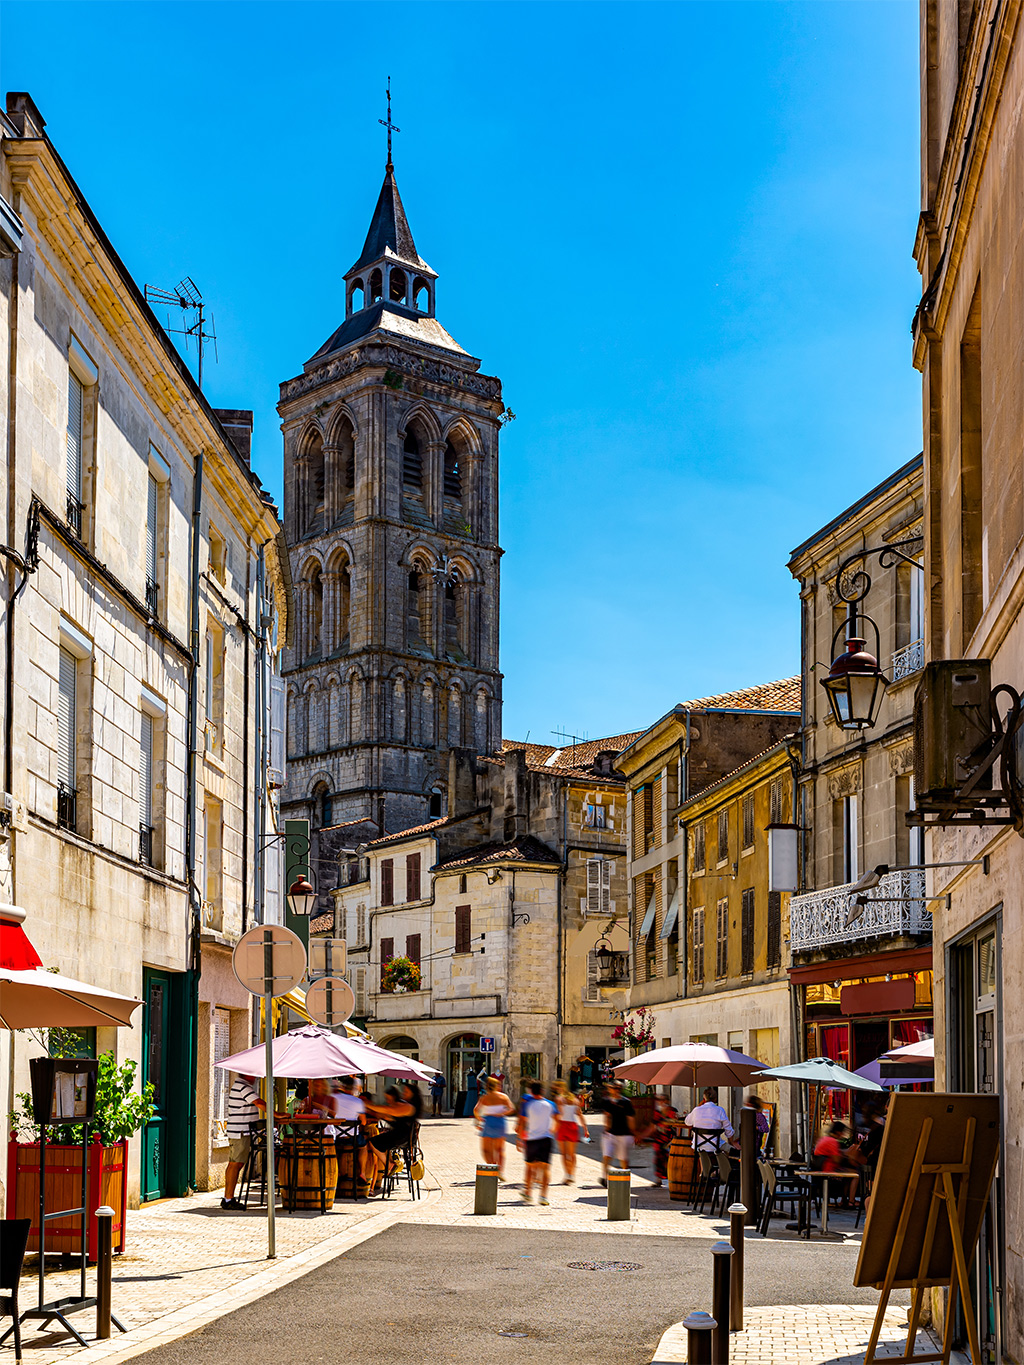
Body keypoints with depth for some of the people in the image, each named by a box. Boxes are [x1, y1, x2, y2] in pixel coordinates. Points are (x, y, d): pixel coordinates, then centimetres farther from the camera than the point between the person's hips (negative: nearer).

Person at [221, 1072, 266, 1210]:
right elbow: (259, 1103, -21)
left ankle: (227, 1199, 14)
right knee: (235, 1164, -9)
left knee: (234, 1165, 11)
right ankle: (229, 1200, -9)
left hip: (236, 1132, 10)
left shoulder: (236, 1085, 19)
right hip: (241, 1132, -10)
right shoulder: (244, 1087, -14)